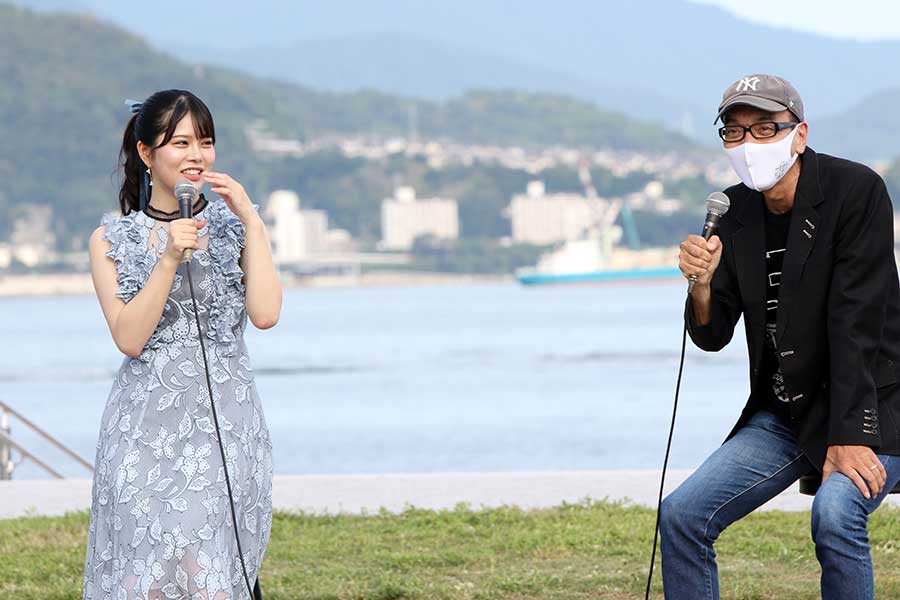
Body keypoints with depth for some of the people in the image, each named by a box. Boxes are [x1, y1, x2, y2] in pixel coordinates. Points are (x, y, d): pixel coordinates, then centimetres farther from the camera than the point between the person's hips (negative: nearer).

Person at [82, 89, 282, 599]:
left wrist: (251, 221, -7)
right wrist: (169, 258, -14)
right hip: (146, 423, 0)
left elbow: (265, 314, -6)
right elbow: (130, 338, -6)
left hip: (227, 422, 0)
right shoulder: (113, 240, 6)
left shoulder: (237, 225, 9)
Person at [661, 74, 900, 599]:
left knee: (835, 514, -32)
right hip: (782, 417, 6)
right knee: (681, 516, -3)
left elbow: (856, 320, -21)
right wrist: (702, 283, -19)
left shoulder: (856, 190, -16)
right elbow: (713, 337, 4)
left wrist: (848, 438, -26)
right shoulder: (734, 212, 1)